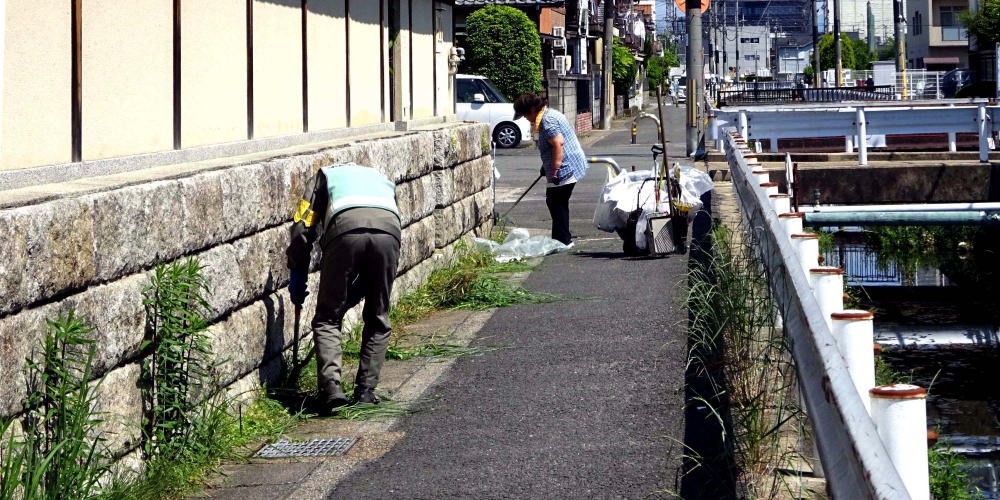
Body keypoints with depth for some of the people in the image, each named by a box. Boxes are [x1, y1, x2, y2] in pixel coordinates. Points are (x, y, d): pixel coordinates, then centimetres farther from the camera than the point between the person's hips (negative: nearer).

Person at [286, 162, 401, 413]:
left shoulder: (327, 175, 34)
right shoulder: (382, 180, 41)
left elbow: (303, 226, 20)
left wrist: (297, 274, 29)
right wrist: (354, 293, 39)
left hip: (346, 232, -2)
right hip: (388, 231, 2)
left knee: (327, 319, 7)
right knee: (377, 321, 17)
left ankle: (331, 388, -9)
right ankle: (365, 392, 13)